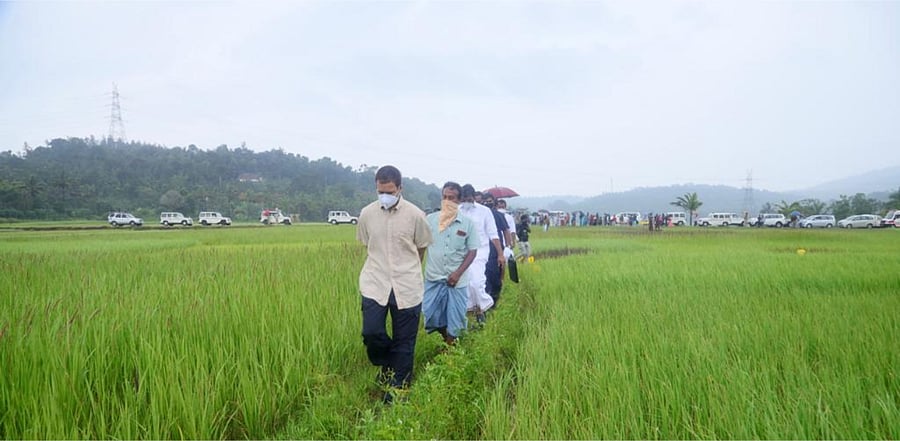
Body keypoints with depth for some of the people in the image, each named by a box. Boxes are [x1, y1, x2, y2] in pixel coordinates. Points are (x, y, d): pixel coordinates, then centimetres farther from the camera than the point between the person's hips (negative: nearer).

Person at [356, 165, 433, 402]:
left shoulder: (415, 215, -6)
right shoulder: (367, 214, 1)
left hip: (407, 288, -1)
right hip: (375, 285, 1)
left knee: (404, 344, 5)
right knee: (371, 333, -11)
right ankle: (387, 365, 23)